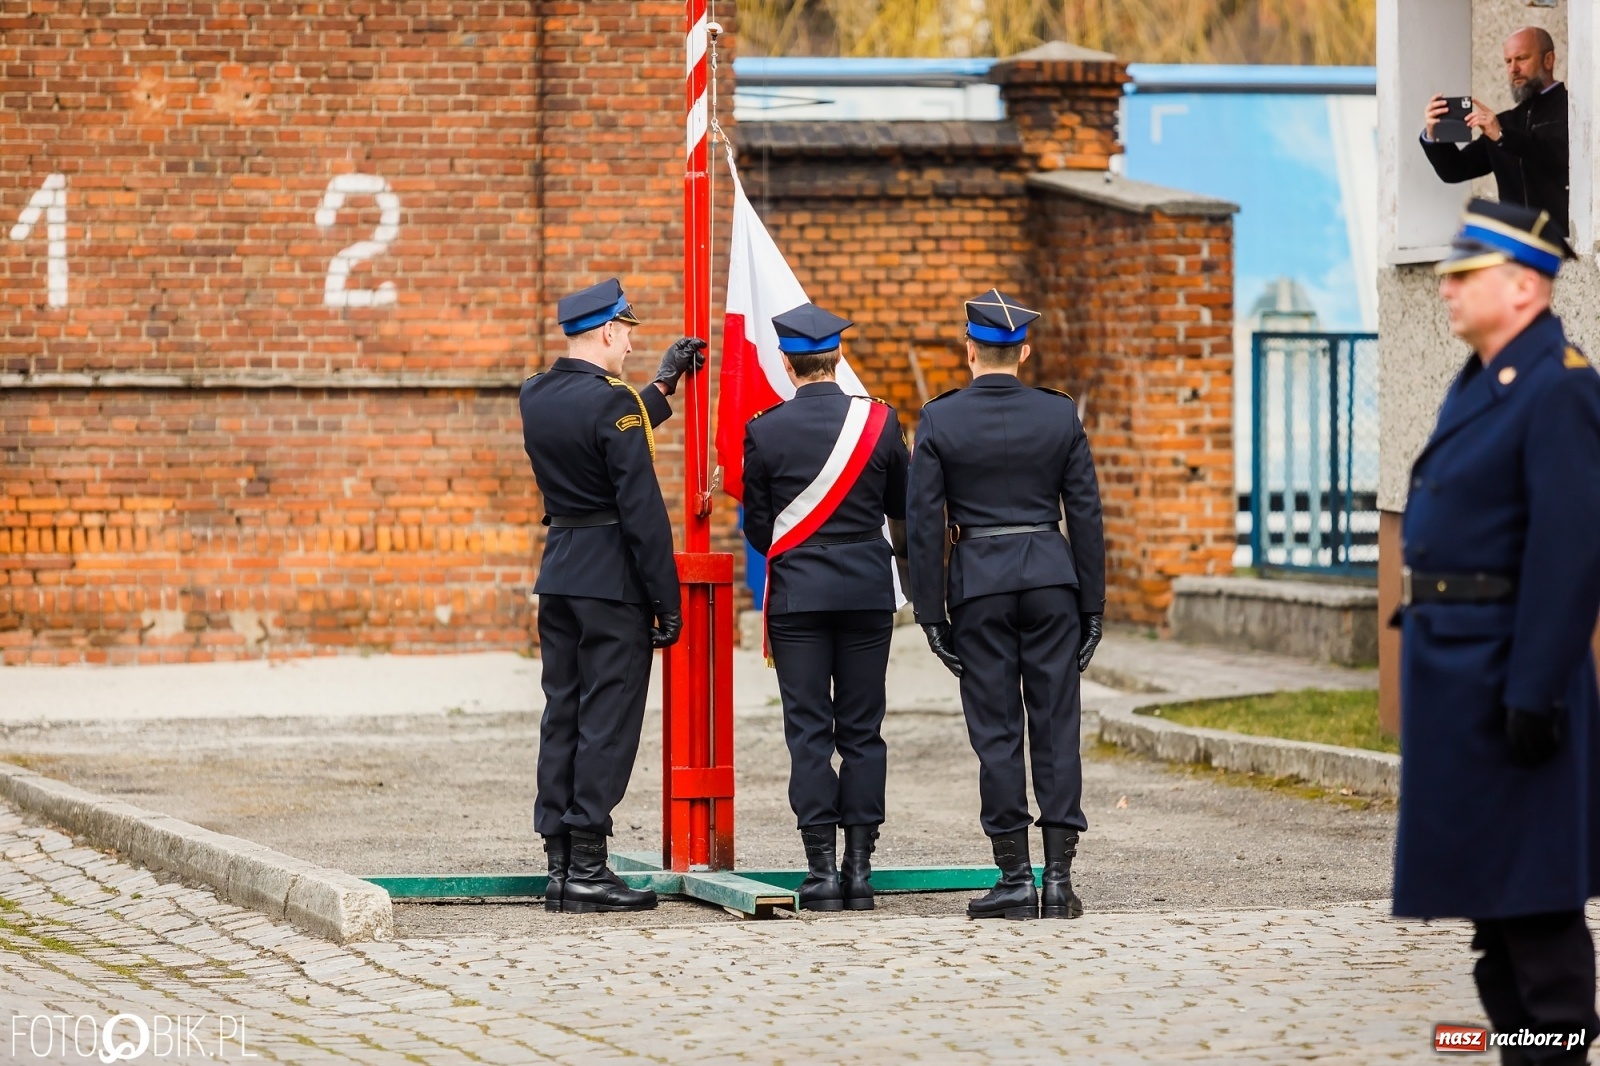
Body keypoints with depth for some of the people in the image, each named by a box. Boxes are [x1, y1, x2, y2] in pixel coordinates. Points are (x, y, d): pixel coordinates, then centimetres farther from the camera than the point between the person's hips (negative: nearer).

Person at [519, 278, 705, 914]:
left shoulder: (537, 397, 8)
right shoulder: (611, 403, -16)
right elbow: (641, 509, -17)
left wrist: (664, 384, 31)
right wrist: (666, 600, -13)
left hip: (558, 575, 8)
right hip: (612, 581, -8)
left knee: (563, 717, 9)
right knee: (607, 720, -5)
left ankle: (560, 865, 10)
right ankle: (587, 870, -6)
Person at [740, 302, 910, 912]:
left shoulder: (765, 432, -5)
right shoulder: (878, 422, -3)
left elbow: (758, 529, 2)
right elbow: (904, 508, 8)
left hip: (797, 593, -1)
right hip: (868, 591, 1)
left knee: (809, 732, 1)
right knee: (862, 730, 6)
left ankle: (822, 870, -4)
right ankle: (860, 868, 4)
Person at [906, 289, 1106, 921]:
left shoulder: (939, 420, -3)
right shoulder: (1059, 415, 1)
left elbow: (924, 523, -4)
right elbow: (1085, 513, 2)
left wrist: (931, 613, 1)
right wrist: (1092, 604, 8)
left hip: (978, 585, -1)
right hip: (1051, 580, 1)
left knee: (997, 733, 2)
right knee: (1056, 727, 3)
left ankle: (1014, 878, 1)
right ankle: (1059, 876, 0)